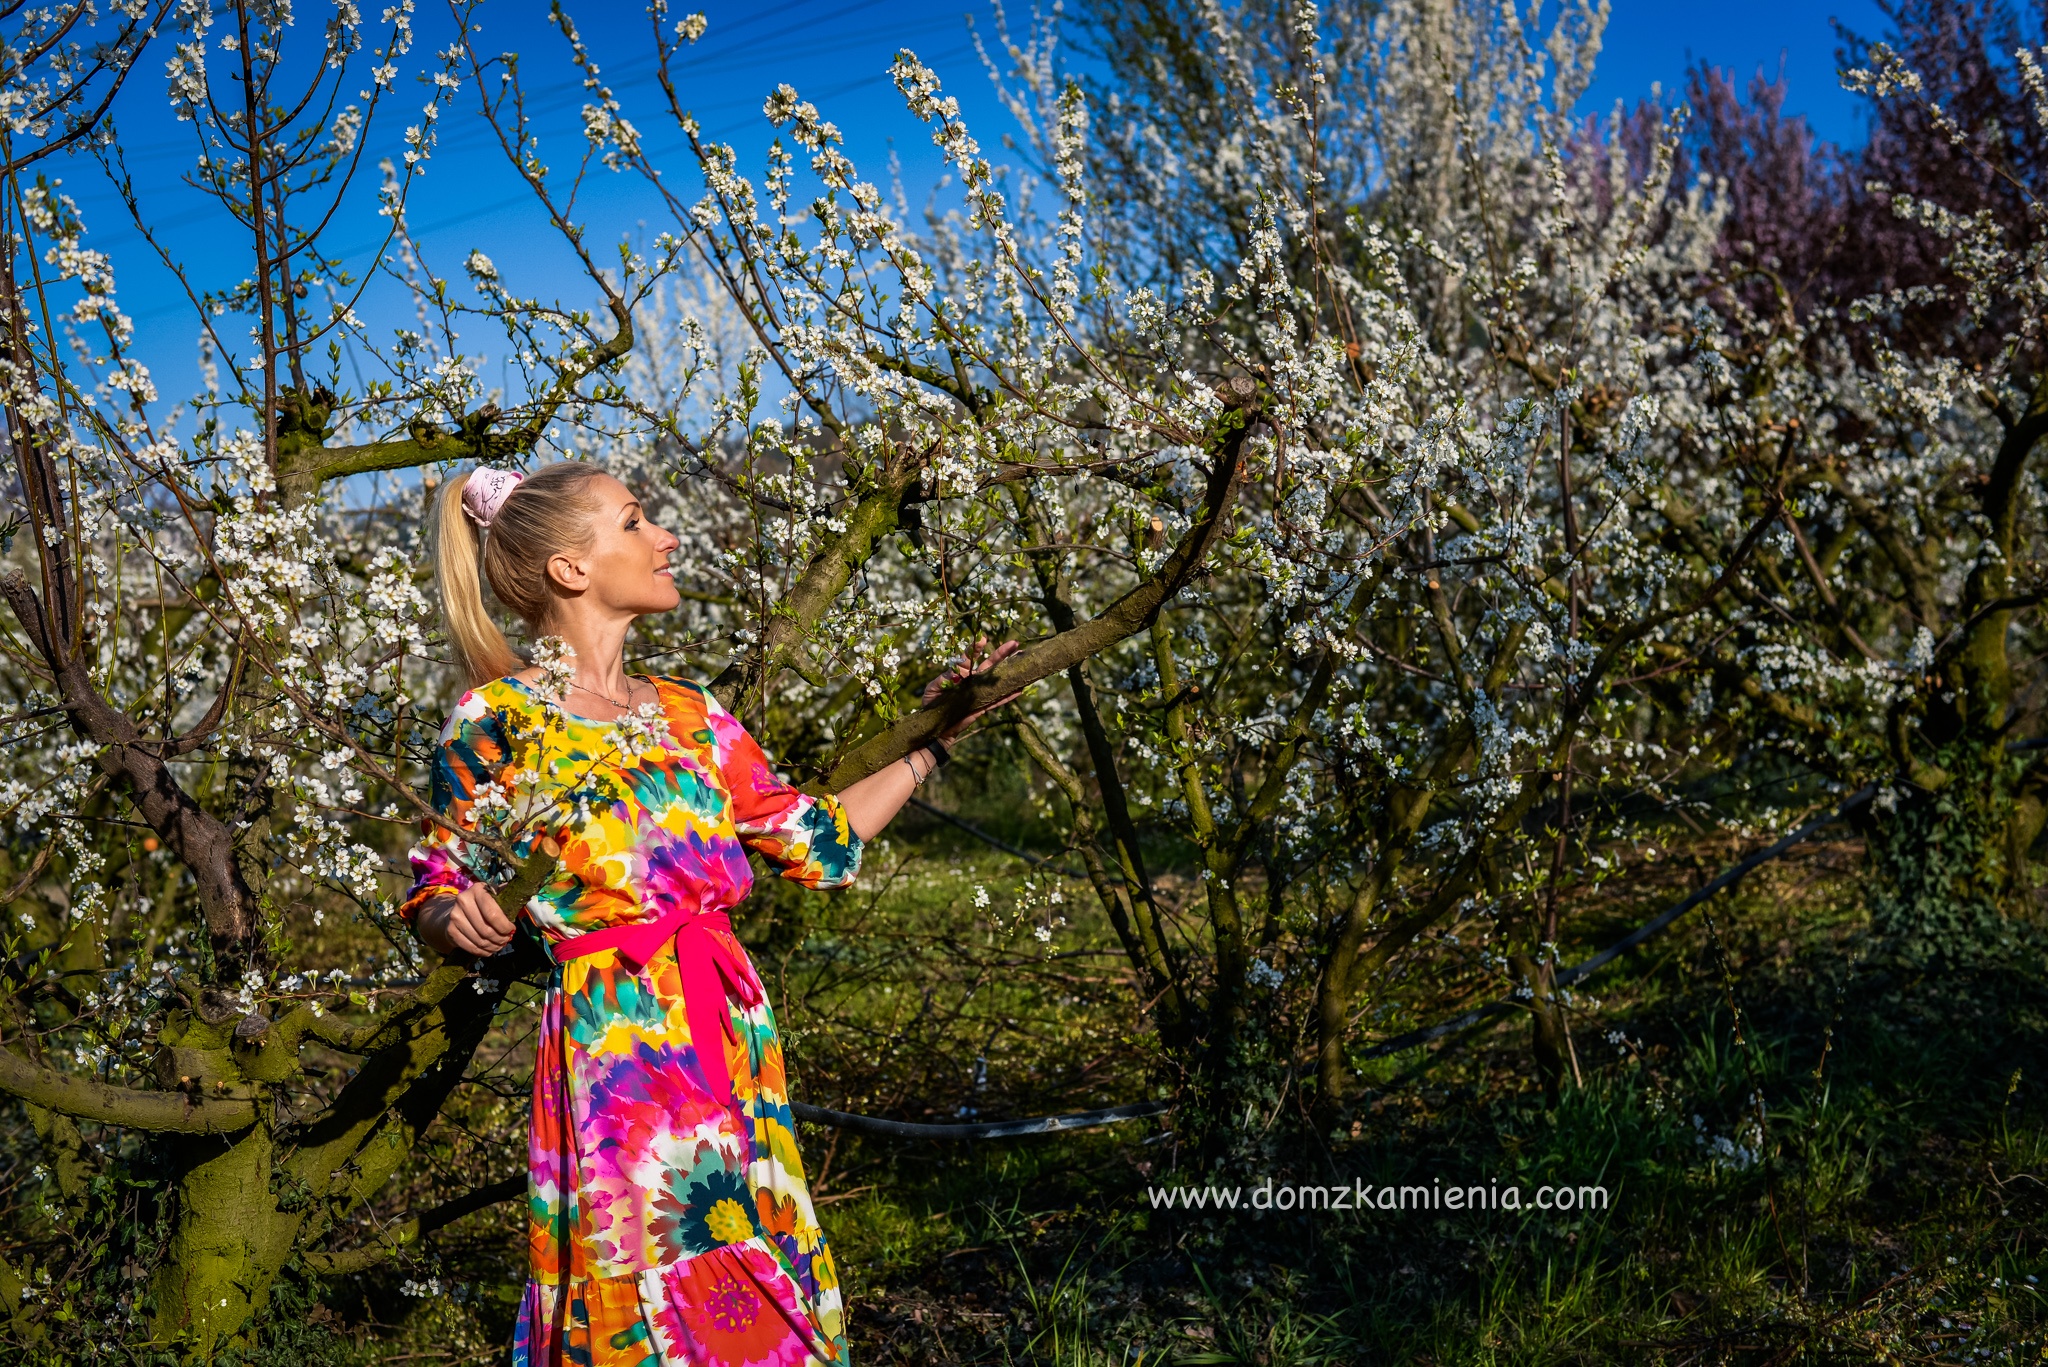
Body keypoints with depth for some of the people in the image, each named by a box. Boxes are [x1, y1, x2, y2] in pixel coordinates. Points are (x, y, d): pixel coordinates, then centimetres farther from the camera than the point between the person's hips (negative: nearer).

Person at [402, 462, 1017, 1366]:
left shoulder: (686, 713, 11)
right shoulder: (500, 721, -4)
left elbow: (823, 843, 14)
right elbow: (431, 899, 2)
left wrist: (929, 743, 15)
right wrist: (458, 918, -20)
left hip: (733, 1050, 6)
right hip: (613, 1064, -5)